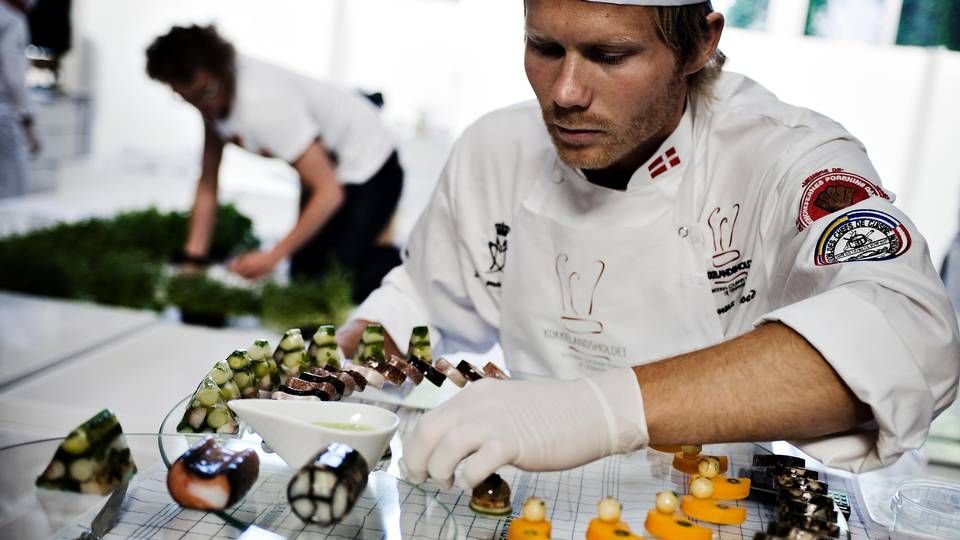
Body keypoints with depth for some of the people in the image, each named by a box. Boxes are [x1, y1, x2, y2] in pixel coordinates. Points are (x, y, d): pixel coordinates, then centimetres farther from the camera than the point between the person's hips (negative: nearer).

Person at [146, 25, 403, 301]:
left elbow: (329, 193, -32)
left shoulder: (262, 104, -35)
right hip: (327, 162, 8)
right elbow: (207, 183, -4)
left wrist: (273, 256, -30)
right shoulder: (212, 98, -10)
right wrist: (193, 260, -9)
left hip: (367, 164, -8)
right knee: (306, 274, 7)